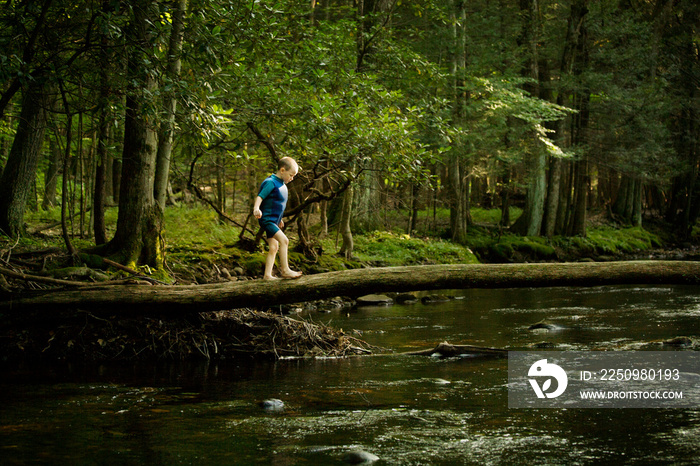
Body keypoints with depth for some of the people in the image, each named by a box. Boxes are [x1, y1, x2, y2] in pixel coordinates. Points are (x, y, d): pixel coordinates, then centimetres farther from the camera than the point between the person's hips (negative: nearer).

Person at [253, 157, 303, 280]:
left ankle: (267, 275, 11)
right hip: (267, 219, -10)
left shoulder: (282, 184, 14)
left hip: (274, 221, 10)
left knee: (274, 248, 8)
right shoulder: (271, 183, -15)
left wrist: (279, 219, 33)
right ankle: (285, 270, -17)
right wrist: (256, 208, -43)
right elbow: (260, 196, -24)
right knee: (284, 240, -20)